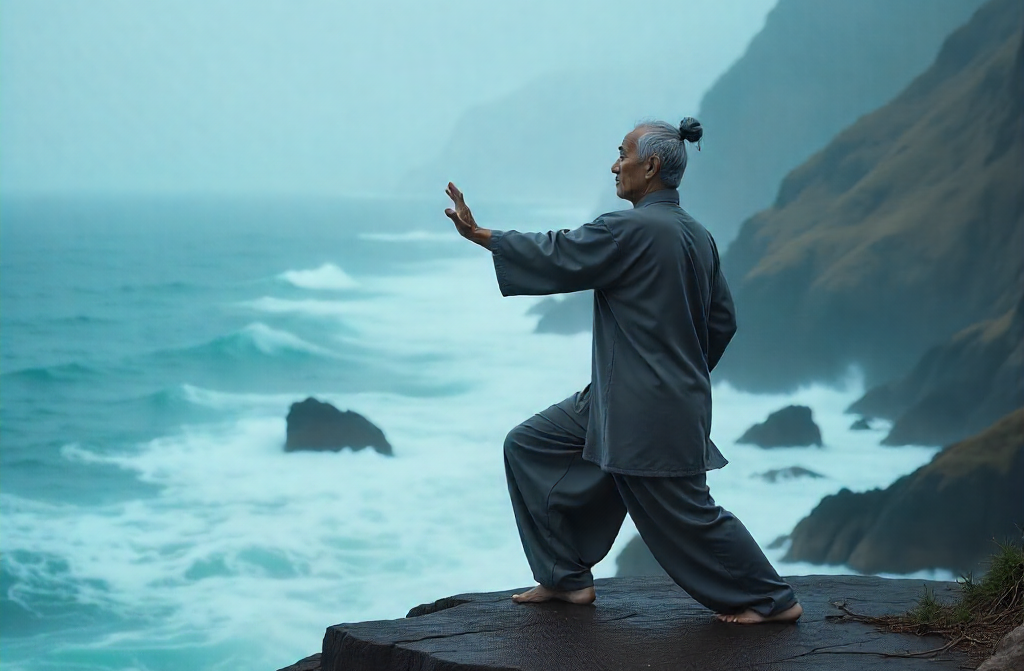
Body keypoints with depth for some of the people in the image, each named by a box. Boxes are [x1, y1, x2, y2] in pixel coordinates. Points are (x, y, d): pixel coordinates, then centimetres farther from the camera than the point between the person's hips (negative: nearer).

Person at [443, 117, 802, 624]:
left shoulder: (633, 230, -19)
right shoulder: (697, 236, 8)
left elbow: (557, 257, -13)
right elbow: (722, 321, 13)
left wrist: (477, 235, -6)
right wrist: (687, 377, 24)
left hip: (646, 413, -10)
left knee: (685, 515, -2)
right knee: (528, 448, 13)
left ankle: (772, 601, 11)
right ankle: (565, 578, 18)